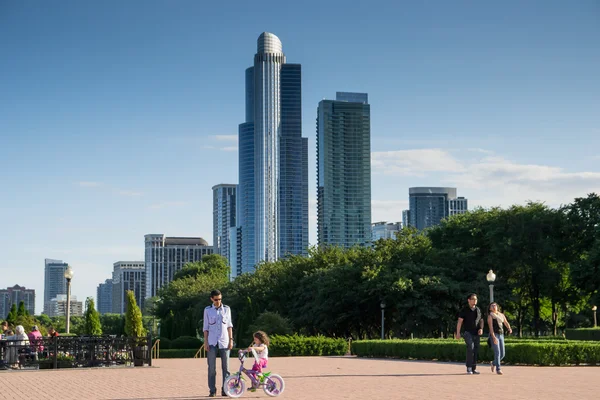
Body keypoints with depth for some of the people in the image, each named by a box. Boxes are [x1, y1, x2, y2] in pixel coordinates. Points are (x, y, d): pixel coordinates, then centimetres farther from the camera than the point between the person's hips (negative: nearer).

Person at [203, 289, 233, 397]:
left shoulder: (226, 309, 7)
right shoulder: (207, 310, 4)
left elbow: (229, 325, 10)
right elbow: (205, 327, 6)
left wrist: (231, 340, 2)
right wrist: (205, 342, -1)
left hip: (224, 342, 1)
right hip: (212, 343, -1)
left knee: (226, 367, -1)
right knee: (211, 367, -1)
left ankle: (225, 390, 4)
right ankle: (212, 390, 3)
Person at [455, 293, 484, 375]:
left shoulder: (478, 310, 12)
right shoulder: (464, 310, -2)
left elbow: (481, 320, 15)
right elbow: (459, 321, -5)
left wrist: (481, 329, -5)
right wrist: (458, 333, -13)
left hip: (476, 333, 5)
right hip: (468, 333, -5)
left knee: (476, 350, 3)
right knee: (470, 347, -22)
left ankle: (474, 369, 10)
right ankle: (469, 367, -15)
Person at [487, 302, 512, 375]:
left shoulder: (502, 315, 16)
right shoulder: (490, 316, -2)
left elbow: (506, 324, 9)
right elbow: (490, 327, -13)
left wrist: (510, 329, -15)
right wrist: (494, 337, -24)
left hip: (501, 336, 6)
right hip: (494, 336, -6)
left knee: (502, 354, 6)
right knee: (497, 353, -16)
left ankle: (493, 363, 32)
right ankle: (498, 369, -12)